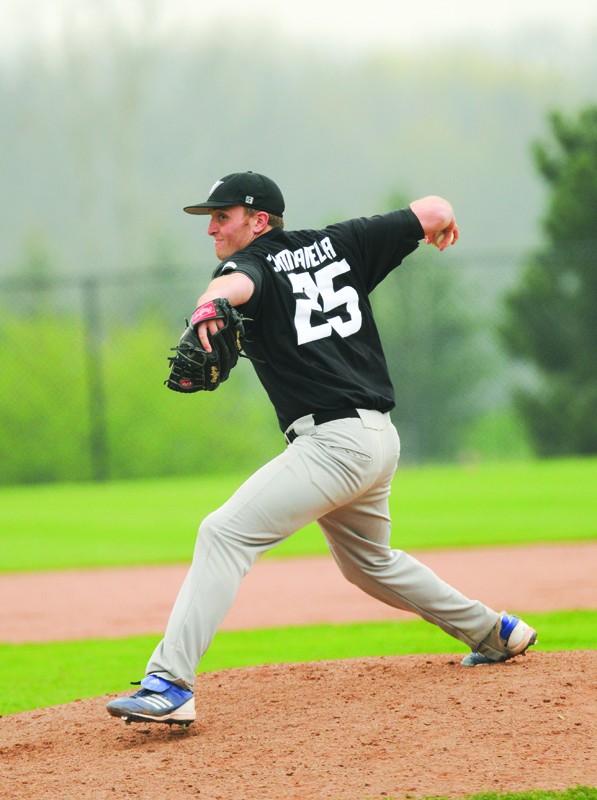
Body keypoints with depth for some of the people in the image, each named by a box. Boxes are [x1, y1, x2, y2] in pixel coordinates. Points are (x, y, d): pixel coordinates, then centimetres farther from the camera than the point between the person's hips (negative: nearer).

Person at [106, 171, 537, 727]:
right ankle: (494, 633, 42)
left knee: (224, 534, -17)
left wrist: (211, 301, -51)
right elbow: (434, 212, 16)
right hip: (380, 438, 9)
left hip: (333, 442, -9)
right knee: (370, 563, 32)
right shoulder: (340, 244, 16)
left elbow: (236, 284, -28)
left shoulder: (253, 262, -2)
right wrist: (441, 223, 40)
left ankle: (169, 685, -31)